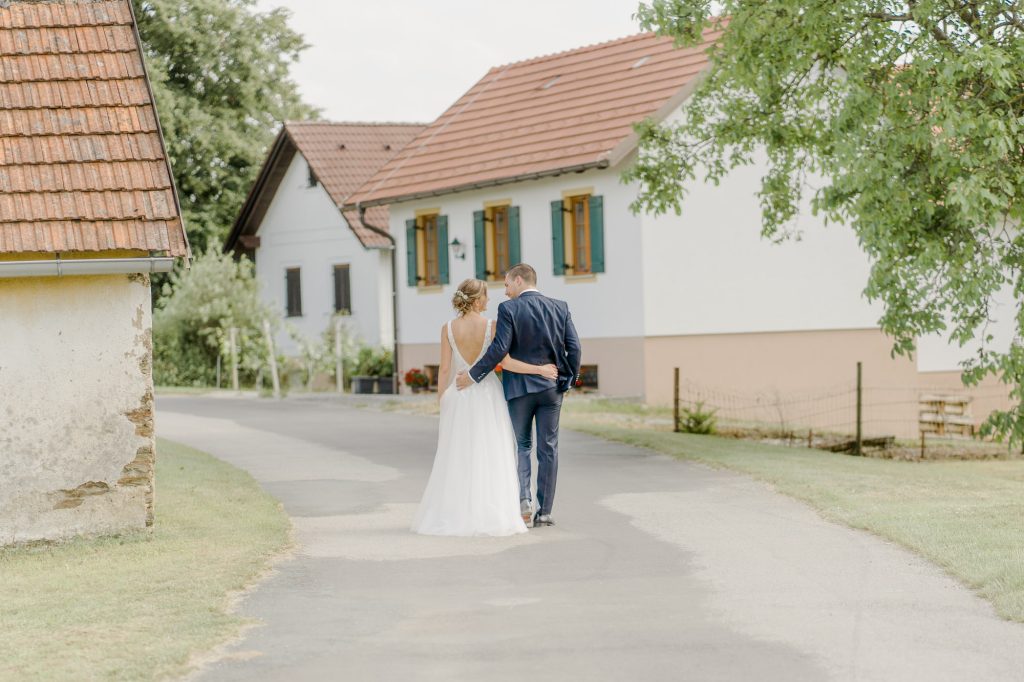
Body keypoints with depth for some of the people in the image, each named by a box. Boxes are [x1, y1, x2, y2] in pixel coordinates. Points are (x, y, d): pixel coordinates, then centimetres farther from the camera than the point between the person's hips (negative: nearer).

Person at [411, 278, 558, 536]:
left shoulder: (448, 328, -4)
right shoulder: (491, 326, -9)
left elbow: (444, 370, -3)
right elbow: (505, 362, -16)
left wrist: (442, 407, 5)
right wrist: (540, 369, -6)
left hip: (459, 398, 2)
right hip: (488, 397, -2)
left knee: (457, 459, 7)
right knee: (491, 457, 3)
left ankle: (453, 515, 4)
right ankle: (491, 515, -2)